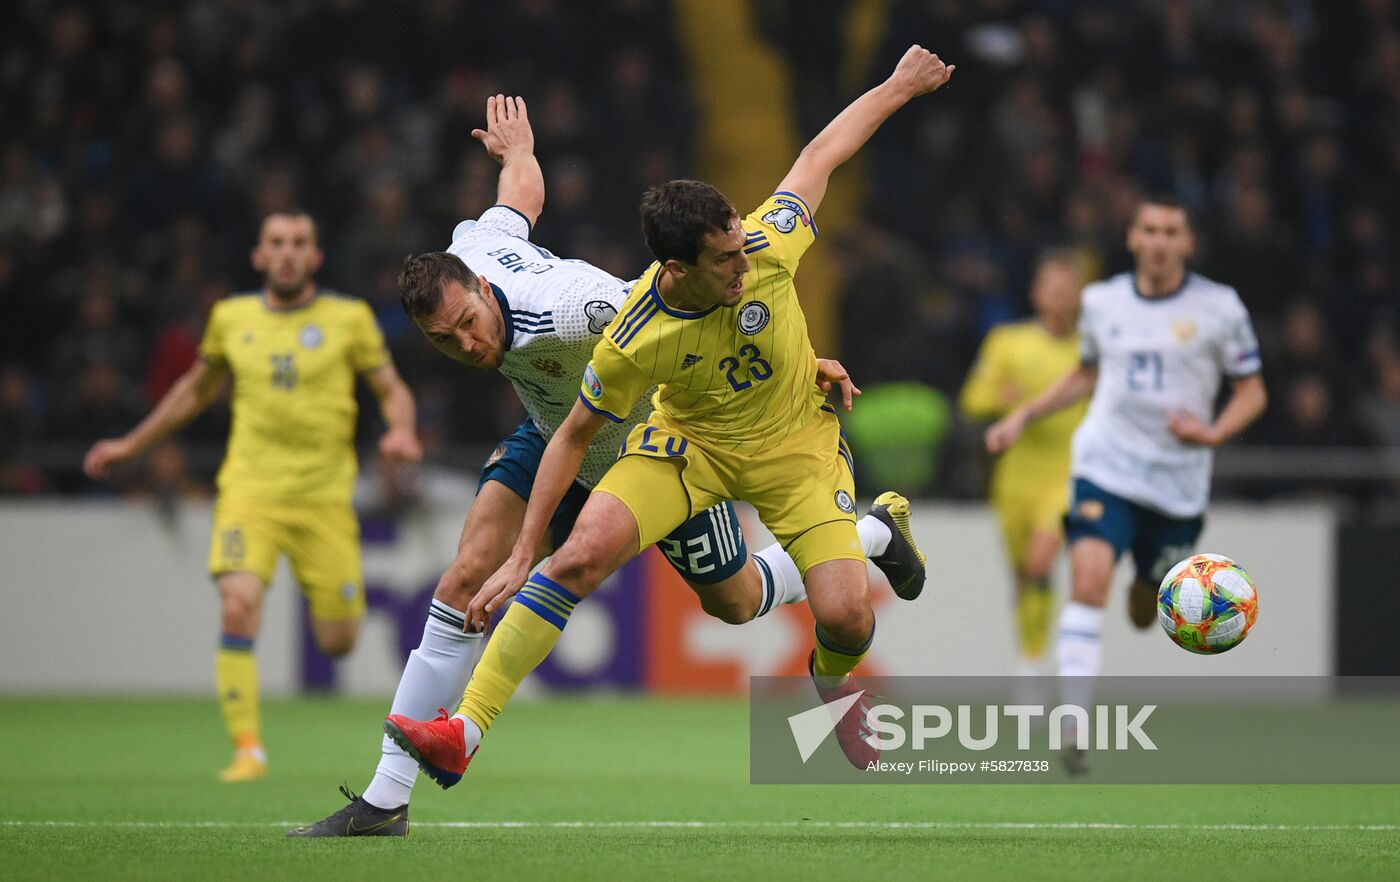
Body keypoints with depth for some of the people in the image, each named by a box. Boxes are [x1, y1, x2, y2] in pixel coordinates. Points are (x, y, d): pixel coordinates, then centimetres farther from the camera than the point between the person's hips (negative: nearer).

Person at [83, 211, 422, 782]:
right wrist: (131, 445, 27)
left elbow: (393, 390, 8)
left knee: (337, 643, 2)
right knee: (238, 608, -23)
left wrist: (402, 430, -14)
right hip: (250, 492, 0)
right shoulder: (231, 318, 8)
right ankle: (248, 750, -16)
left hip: (324, 495, 0)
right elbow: (196, 390, 24)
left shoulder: (349, 318, 2)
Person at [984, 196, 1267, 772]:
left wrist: (1213, 432, -14)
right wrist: (1024, 416, 16)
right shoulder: (1102, 301, 6)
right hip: (1106, 467, 0)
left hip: (1178, 481, 0)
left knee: (1145, 614, 12)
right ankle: (1075, 731, -27)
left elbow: (1252, 392, 4)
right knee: (1088, 582, -23)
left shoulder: (1219, 307, -2)